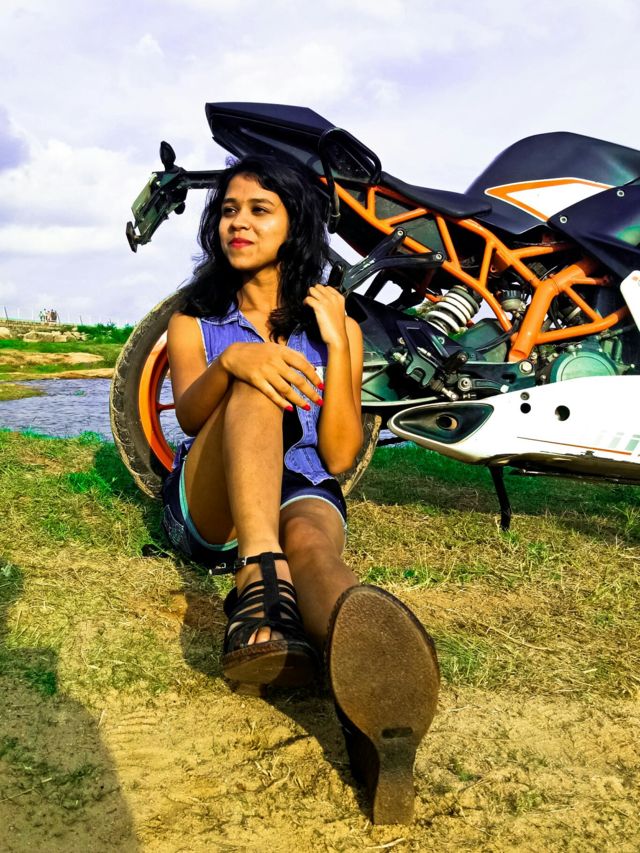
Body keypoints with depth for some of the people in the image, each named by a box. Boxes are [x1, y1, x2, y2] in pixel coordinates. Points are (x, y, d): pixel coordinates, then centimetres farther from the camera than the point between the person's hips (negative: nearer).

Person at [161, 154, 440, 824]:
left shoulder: (336, 324, 14)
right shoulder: (194, 319, 15)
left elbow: (340, 454, 2)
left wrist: (335, 343, -6)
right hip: (209, 506, 0)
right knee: (257, 386, -29)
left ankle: (374, 706, -74)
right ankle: (261, 572, -57)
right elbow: (189, 414, -8)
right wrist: (232, 361, -31)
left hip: (302, 492, 0)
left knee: (313, 541, -38)